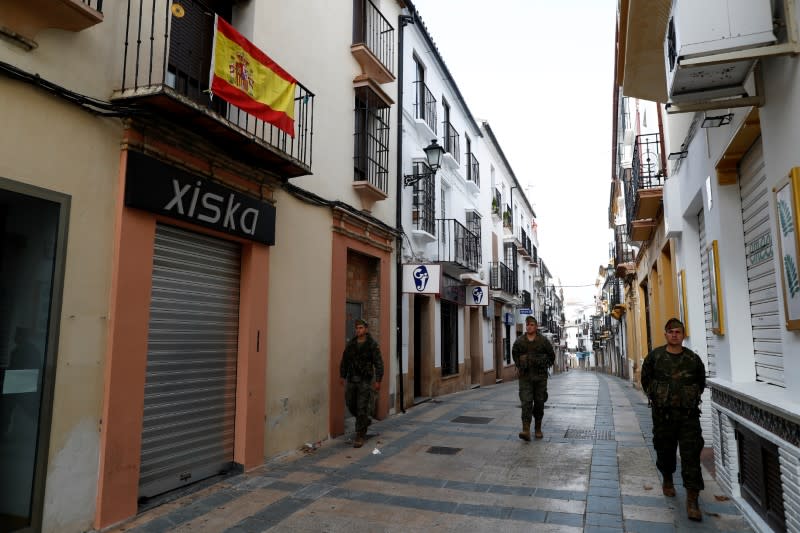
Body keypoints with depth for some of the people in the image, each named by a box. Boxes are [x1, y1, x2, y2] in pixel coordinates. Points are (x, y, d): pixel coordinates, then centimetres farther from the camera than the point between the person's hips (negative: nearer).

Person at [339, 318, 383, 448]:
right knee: (351, 405, 11)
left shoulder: (372, 345, -7)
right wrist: (342, 375, 12)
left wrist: (378, 380, -15)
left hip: (365, 380, -5)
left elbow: (378, 363, -10)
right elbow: (344, 360, 14)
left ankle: (360, 436, 6)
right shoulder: (350, 344, 6)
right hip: (352, 379, 5)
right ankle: (365, 421, 38)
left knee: (362, 408, -4)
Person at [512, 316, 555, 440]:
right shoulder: (519, 341, 0)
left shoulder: (543, 340, -3)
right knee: (526, 402, -10)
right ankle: (526, 430, -16)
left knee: (539, 403, 8)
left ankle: (538, 429, 23)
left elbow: (552, 355, 11)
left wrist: (545, 366, 8)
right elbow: (514, 354, 19)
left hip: (540, 376, 0)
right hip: (525, 377, 0)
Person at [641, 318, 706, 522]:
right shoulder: (655, 356, -1)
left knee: (691, 455, -4)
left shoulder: (693, 358, 0)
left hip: (688, 414, 0)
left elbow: (701, 382, 15)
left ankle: (692, 500, 1)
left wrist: (693, 398, 8)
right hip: (663, 413, 0)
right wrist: (655, 397, 2)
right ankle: (667, 480, 41)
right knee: (665, 450, 13)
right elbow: (646, 380, 7)